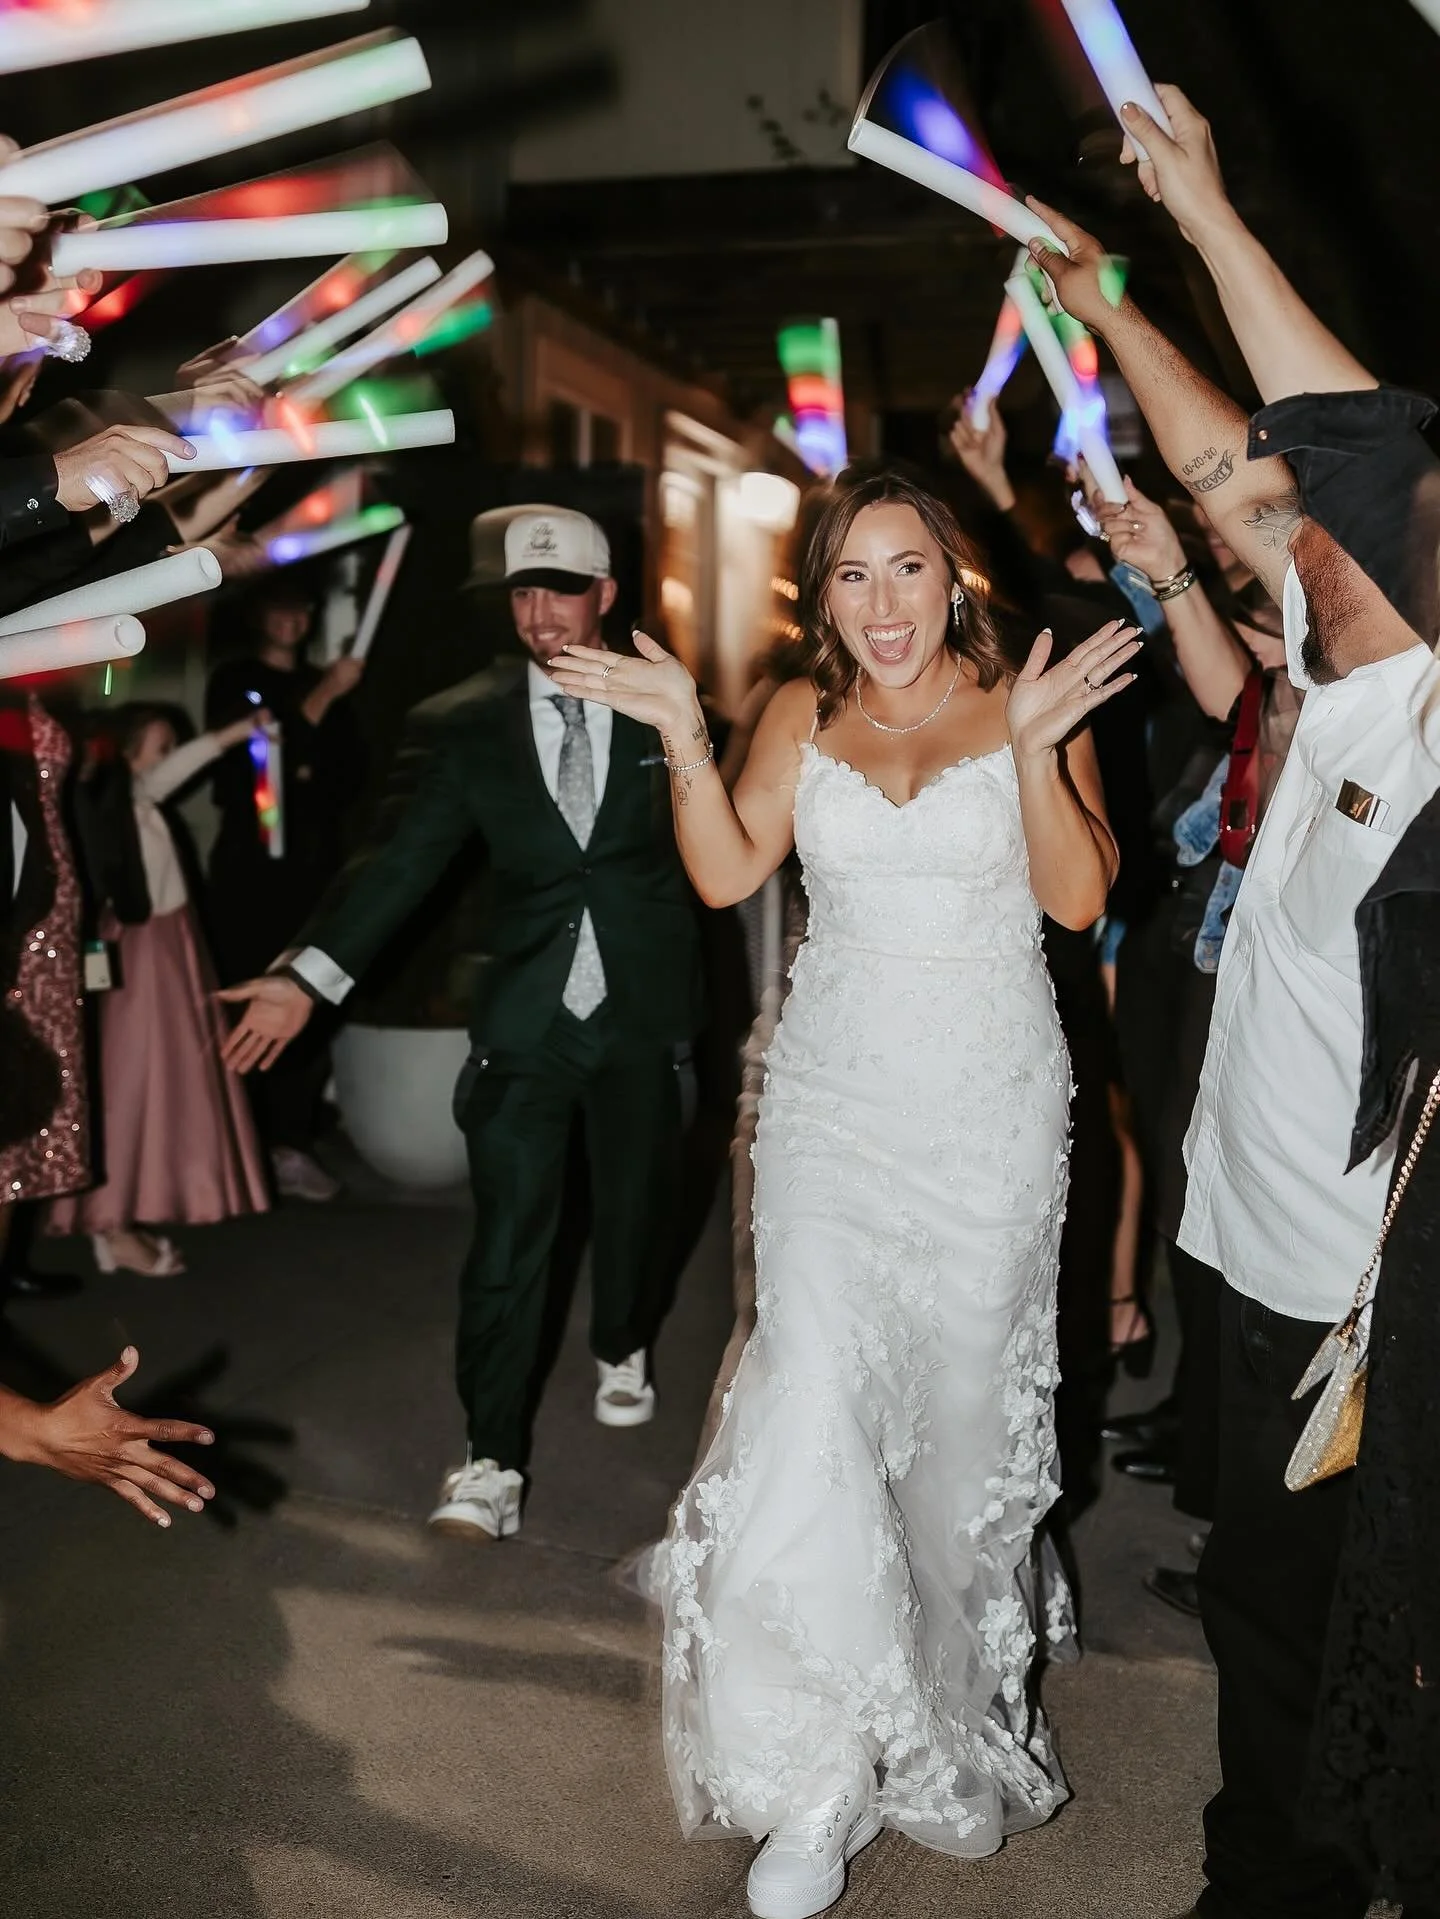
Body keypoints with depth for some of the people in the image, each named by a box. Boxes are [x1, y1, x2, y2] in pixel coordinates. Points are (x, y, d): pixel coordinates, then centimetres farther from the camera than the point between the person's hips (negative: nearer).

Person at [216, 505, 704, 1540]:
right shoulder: (464, 725, -3)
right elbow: (400, 861, -9)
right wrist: (309, 979, -18)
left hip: (644, 1008, 1)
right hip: (527, 1016, -1)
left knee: (638, 1202, 18)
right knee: (507, 1234, -4)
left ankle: (622, 1349, 47)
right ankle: (493, 1459, 5)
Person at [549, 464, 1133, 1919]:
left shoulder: (1026, 703, -1)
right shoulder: (802, 716, 6)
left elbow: (1079, 899, -9)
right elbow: (726, 874, -2)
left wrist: (1036, 751, -21)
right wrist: (685, 739, -12)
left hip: (992, 1105, 0)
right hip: (836, 1095, 1)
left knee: (963, 1395, 8)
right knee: (813, 1392, -13)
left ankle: (952, 1678, 33)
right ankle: (830, 1769, -2)